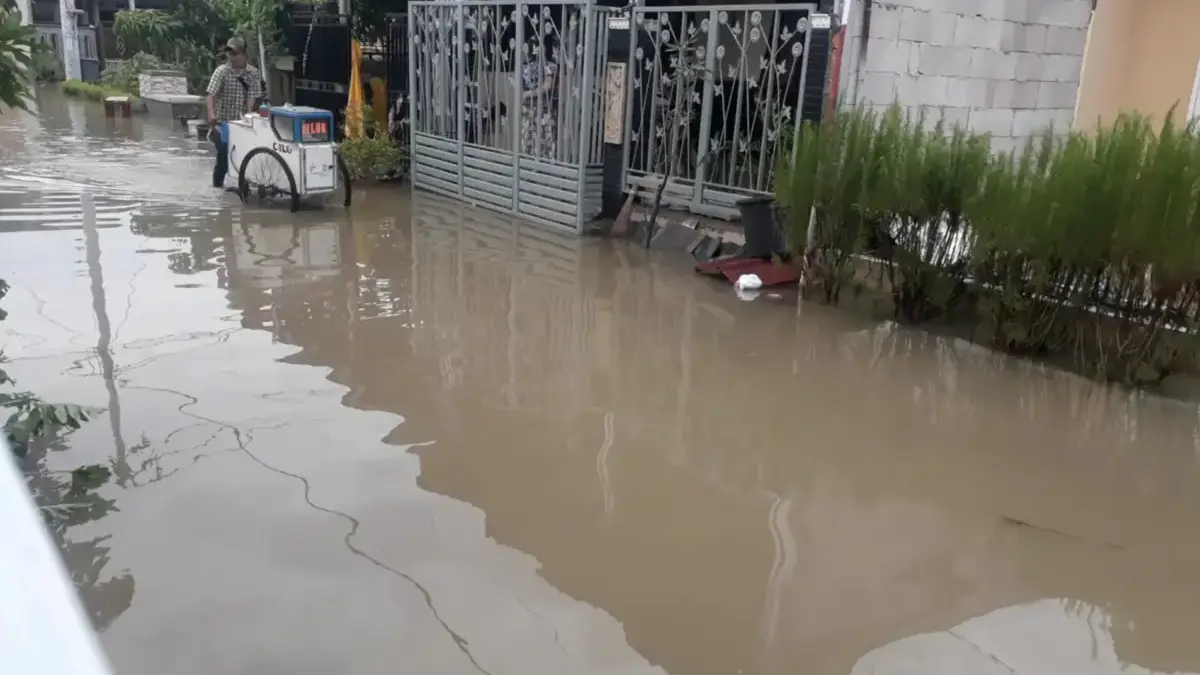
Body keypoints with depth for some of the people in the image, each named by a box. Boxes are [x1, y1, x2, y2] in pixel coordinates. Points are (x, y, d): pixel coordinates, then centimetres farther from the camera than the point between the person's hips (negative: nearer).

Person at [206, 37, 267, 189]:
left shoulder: (253, 73, -2)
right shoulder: (221, 71, -7)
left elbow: (252, 97, -9)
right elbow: (211, 94, -16)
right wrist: (211, 115, -31)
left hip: (241, 121, 2)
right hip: (222, 121, -2)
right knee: (225, 152, -11)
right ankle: (218, 181, 6)